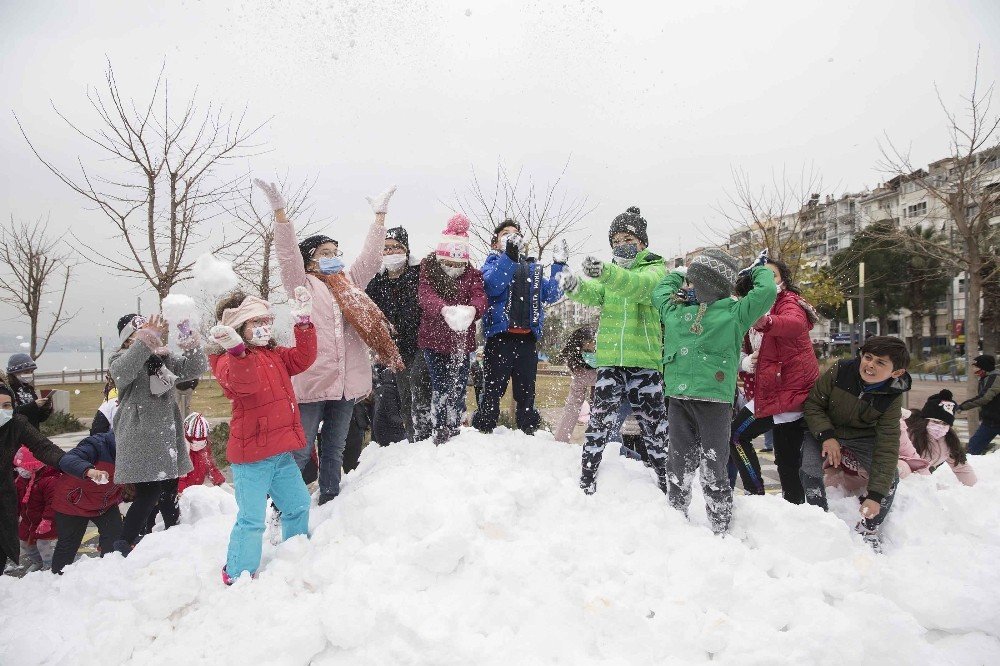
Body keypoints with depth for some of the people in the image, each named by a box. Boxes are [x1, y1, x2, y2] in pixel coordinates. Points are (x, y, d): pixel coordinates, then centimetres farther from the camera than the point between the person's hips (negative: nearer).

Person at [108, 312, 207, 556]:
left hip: (167, 438, 6)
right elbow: (122, 372, -26)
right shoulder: (122, 360, -2)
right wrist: (146, 339, -37)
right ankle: (124, 546, 0)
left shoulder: (164, 359, 14)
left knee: (168, 494, 12)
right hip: (140, 442, -6)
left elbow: (195, 368, 2)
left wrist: (191, 345, -18)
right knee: (149, 493, -12)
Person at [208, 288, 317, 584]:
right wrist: (237, 350, -50)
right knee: (252, 518, -4)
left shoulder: (275, 355, 14)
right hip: (250, 455, -8)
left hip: (281, 452, 8)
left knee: (298, 504, 21)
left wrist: (303, 323, -5)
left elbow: (303, 357, 3)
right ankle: (239, 575, 12)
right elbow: (244, 382, -31)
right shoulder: (230, 360, -11)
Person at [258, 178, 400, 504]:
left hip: (345, 379, 5)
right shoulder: (303, 284, 2)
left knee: (334, 450, 16)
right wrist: (279, 211, -22)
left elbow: (370, 257, 15)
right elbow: (288, 255, -11)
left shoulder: (350, 281, 17)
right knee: (299, 452, -2)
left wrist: (379, 216, 14)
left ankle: (329, 503, 28)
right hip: (311, 379, -5)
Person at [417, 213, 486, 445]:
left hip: (461, 340, 2)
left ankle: (454, 430, 22)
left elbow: (480, 297, -14)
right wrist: (444, 309, -42)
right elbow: (426, 295, -20)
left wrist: (472, 309, -39)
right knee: (439, 387, 1)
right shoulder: (428, 271, -2)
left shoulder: (472, 275, 4)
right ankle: (439, 430, 15)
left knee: (458, 388, 6)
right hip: (433, 339, -2)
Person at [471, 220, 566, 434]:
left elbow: (551, 295, 8)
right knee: (493, 391, -4)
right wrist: (510, 255, -23)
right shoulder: (494, 262, 9)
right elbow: (493, 286, -14)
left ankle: (527, 433, 18)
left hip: (528, 338, 4)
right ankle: (483, 431, 2)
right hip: (500, 336, -4)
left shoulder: (534, 267, 21)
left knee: (526, 392, 10)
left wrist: (559, 265, 1)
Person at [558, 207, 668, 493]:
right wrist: (575, 286, -31)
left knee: (653, 424, 5)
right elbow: (593, 295, -6)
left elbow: (640, 287, -23)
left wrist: (605, 272, -42)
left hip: (645, 360, -2)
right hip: (610, 359, 3)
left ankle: (668, 483, 20)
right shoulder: (611, 272, 14)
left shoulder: (656, 270, 1)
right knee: (600, 421, -1)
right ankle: (586, 483, 8)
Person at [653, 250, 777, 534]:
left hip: (714, 401, -4)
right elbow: (659, 292, 27)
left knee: (713, 471, -2)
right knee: (678, 468, 8)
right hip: (678, 400, 4)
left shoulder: (734, 312, 6)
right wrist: (679, 275, 34)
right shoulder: (676, 310, 16)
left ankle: (721, 531, 8)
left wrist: (759, 270, 22)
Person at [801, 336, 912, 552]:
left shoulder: (892, 398, -20)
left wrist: (876, 495, -29)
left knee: (890, 479, -17)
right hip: (822, 432, -1)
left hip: (862, 438, 1)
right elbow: (812, 403, -12)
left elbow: (887, 448, -23)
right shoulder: (840, 371, -24)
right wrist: (826, 436, -28)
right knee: (809, 470, -25)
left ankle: (868, 529, 7)